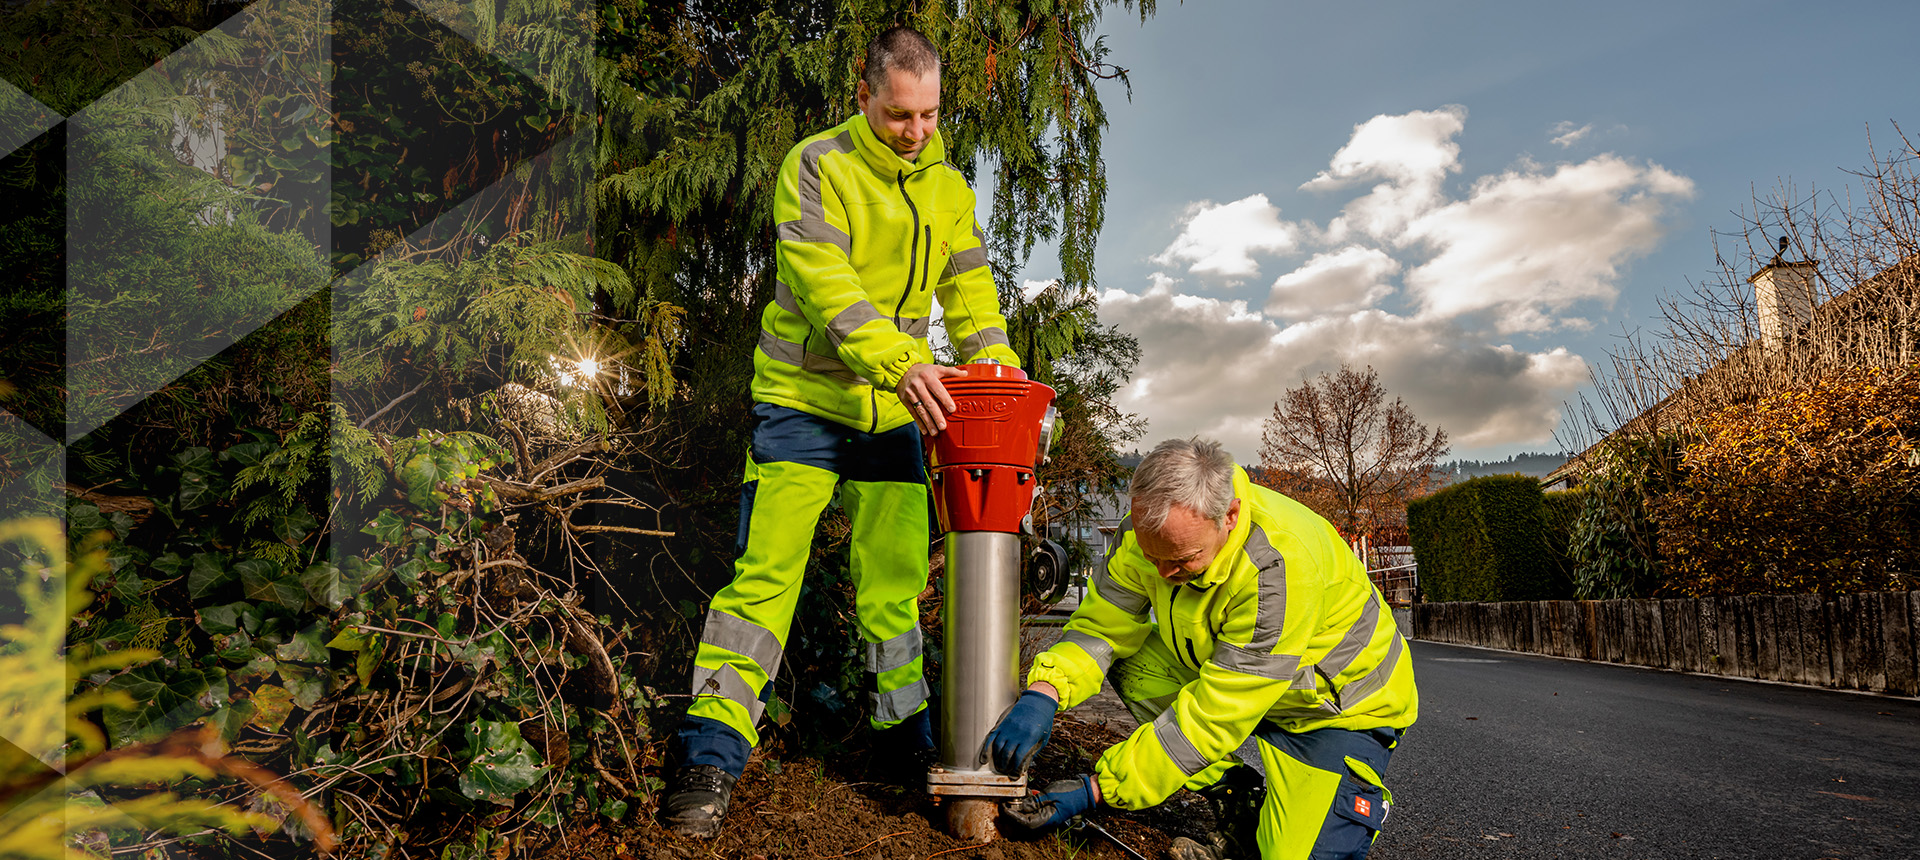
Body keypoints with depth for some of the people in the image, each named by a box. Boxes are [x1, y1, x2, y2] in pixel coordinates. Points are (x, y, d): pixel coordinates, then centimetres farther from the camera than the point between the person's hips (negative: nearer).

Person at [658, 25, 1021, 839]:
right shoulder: (817, 166, -9)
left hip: (894, 410, 5)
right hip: (803, 398, -4)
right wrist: (899, 360, -35)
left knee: (895, 579, 11)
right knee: (766, 571, -6)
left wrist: (996, 360, -14)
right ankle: (711, 754, 2)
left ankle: (904, 730, 26)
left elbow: (967, 284, 5)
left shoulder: (948, 186, 9)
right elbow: (821, 280, -22)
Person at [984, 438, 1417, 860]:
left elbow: (1213, 716, -36)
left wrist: (1096, 789, -34)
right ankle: (1242, 806, -3)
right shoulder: (1150, 528, -20)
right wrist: (1042, 693, -33)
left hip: (1341, 700, -6)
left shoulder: (1279, 567, -39)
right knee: (1130, 660, -14)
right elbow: (1100, 624, -12)